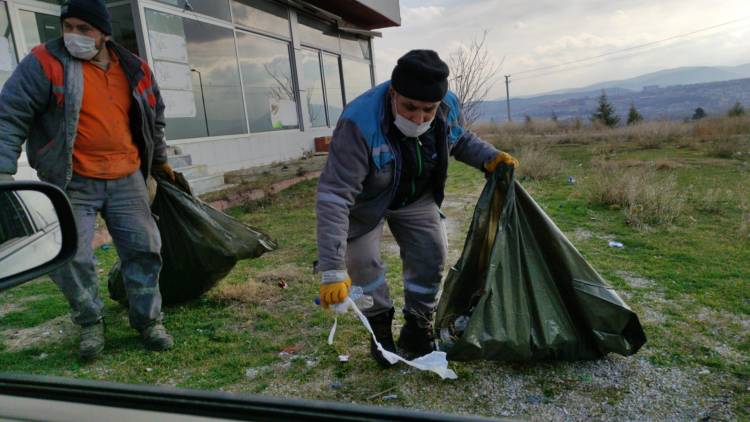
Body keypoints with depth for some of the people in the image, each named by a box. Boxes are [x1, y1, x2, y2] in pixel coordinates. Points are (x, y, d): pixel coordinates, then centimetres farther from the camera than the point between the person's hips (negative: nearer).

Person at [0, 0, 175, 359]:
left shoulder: (135, 69, 8)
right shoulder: (45, 63, -5)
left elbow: (154, 119, 22)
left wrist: (159, 160, 28)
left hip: (126, 180, 3)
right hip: (73, 184, -3)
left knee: (143, 248, 2)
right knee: (70, 258, -5)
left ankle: (148, 320, 18)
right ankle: (90, 323, 20)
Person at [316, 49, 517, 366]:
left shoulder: (449, 106, -23)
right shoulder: (360, 123, -41)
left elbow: (460, 139, 3)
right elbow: (334, 196, -43)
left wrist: (489, 158, -18)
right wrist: (332, 271, -47)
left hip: (416, 197, 4)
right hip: (366, 200, -4)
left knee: (431, 256, 1)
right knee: (361, 261, -12)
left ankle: (416, 333, 21)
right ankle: (380, 329, 16)